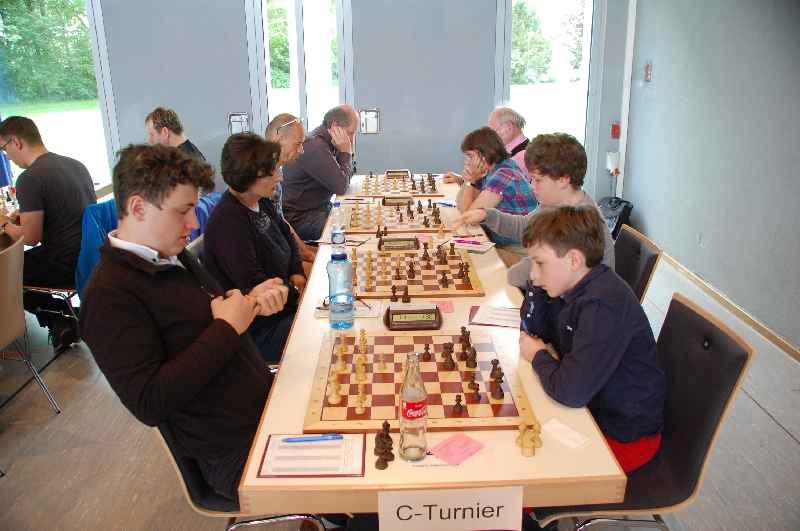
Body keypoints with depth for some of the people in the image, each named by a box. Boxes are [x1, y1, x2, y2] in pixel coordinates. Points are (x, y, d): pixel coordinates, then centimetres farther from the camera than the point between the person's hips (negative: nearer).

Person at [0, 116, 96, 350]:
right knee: (27, 259, 29)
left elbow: (31, 237, -15)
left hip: (67, 265, -8)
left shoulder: (29, 178, -17)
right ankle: (64, 316, 20)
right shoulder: (75, 164, 7)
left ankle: (58, 320, 10)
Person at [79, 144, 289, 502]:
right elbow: (149, 403, -25)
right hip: (236, 454, -8)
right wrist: (227, 328, -21)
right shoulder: (109, 295, -19)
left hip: (267, 401, 9)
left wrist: (251, 302, -2)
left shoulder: (173, 257, 8)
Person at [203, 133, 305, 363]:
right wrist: (299, 295, -12)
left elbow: (287, 236, 23)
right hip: (258, 330, -9)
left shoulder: (262, 203, 5)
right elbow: (256, 288, -24)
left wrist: (297, 273, 5)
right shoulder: (228, 222, -23)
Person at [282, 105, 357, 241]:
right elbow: (341, 187, -23)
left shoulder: (325, 142, 8)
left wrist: (346, 152, -3)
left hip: (320, 208, 10)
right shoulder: (315, 146, -22)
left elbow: (347, 177, 12)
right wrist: (346, 152, -13)